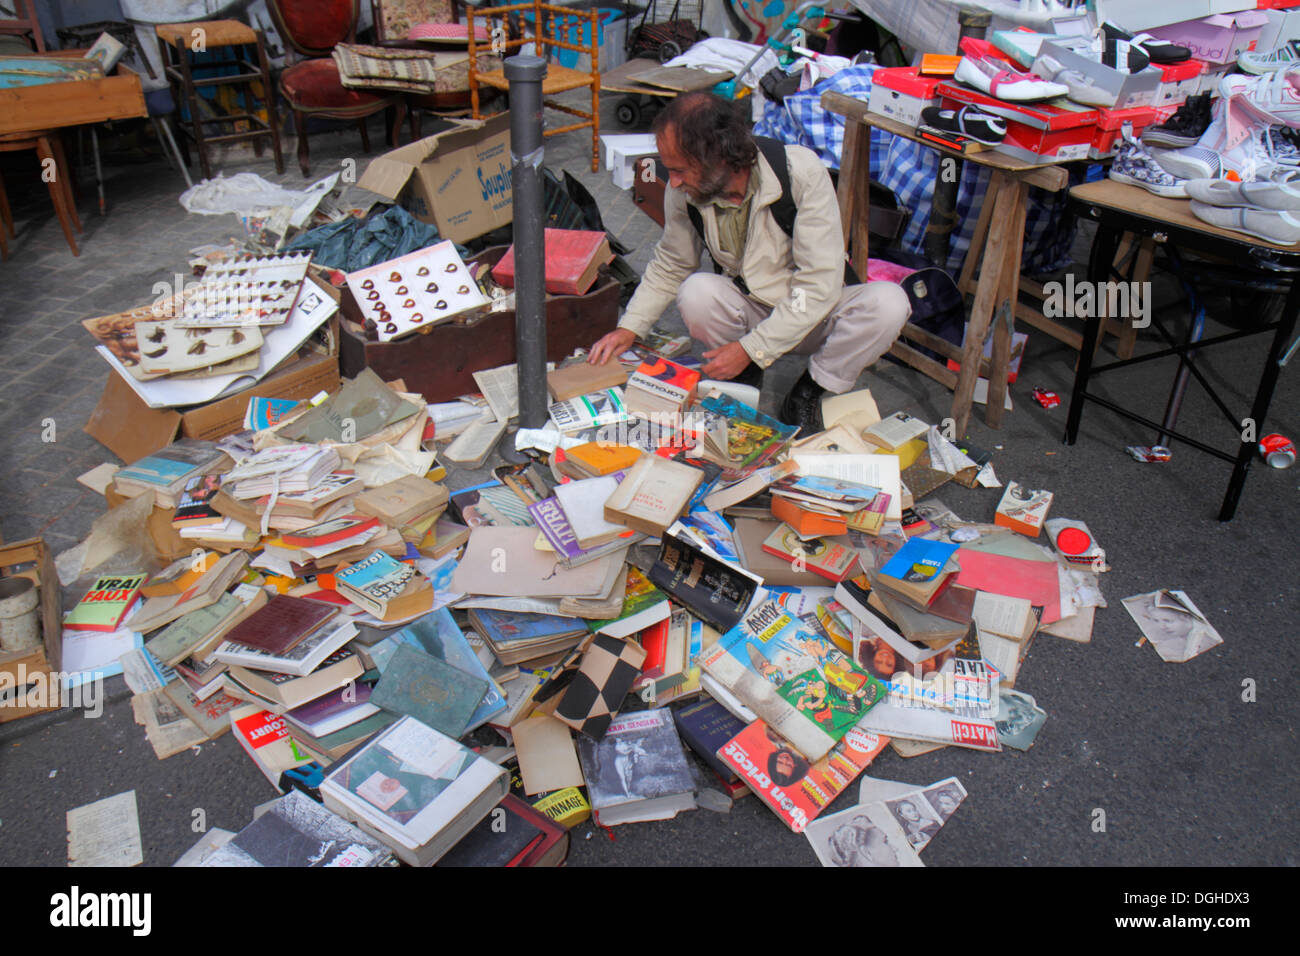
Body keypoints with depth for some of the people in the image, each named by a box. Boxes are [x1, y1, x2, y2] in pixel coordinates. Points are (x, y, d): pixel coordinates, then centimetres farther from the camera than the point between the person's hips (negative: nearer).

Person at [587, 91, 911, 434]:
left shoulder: (802, 172, -25)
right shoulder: (684, 191, -13)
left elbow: (819, 285, -25)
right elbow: (670, 265, 8)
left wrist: (750, 349, -27)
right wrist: (629, 327, -2)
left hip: (813, 312, -2)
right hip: (749, 309, 2)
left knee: (889, 302, -31)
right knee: (696, 293, -30)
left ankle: (810, 390, -8)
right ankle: (744, 377, -1)